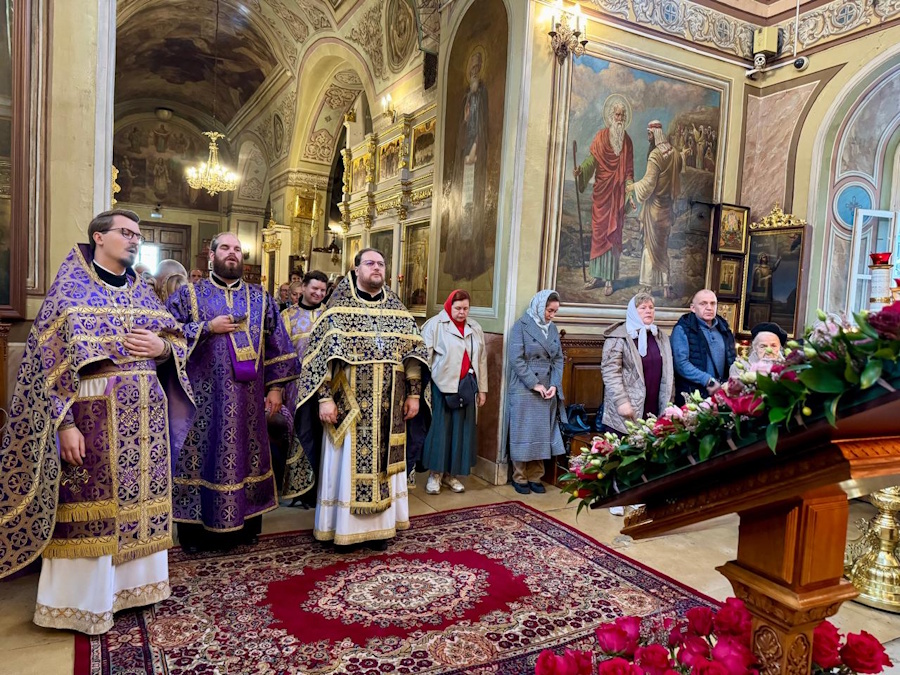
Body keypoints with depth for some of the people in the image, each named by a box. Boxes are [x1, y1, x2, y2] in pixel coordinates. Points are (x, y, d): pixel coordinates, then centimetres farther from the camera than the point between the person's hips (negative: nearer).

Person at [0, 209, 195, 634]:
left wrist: (163, 348, -8)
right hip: (95, 411, -5)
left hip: (146, 412, 6)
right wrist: (65, 424, -18)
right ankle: (81, 602, 16)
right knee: (90, 505, 1)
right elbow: (51, 360, -10)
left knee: (139, 499, 11)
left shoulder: (142, 292, 15)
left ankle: (133, 582, 26)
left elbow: (177, 340, 17)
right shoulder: (70, 289, -2)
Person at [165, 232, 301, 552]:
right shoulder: (188, 294, 5)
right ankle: (197, 530, 15)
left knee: (246, 456, 9)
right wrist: (208, 328, -13)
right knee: (203, 456, 2)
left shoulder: (260, 297, 10)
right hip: (203, 396, -2)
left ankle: (245, 526, 22)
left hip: (248, 396, 2)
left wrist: (275, 386, 3)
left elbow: (277, 343, 9)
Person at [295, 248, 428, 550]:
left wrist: (413, 393, 3)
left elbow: (413, 351, 8)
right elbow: (322, 352, -9)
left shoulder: (396, 308, 8)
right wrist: (324, 398, -16)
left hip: (388, 406, 4)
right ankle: (344, 527, 19)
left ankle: (379, 525, 24)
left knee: (382, 462, 11)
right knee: (348, 461, 5)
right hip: (349, 404, -3)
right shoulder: (339, 306, -3)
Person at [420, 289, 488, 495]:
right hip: (442, 385, -5)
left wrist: (482, 388, 11)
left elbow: (481, 359, 13)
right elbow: (424, 355, -9)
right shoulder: (435, 324, -6)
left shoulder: (475, 328, 11)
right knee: (440, 428, 0)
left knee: (462, 429, 8)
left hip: (466, 385, 5)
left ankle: (451, 473, 19)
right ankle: (435, 473, 11)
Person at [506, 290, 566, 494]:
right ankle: (520, 478, 14)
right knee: (523, 434, 3)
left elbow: (558, 359, 10)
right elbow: (516, 359, -12)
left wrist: (554, 385, -5)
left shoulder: (553, 328, 12)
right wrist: (534, 384, -15)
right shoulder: (521, 326, -5)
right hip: (524, 390, -5)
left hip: (548, 390, 5)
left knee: (542, 434, 8)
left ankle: (535, 477, 19)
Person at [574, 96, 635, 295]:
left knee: (613, 233, -1)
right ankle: (598, 275, 12)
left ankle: (609, 279, 2)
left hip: (617, 193, 0)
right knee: (598, 231, 3)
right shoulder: (601, 136, 3)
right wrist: (581, 170, -25)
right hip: (601, 191, 0)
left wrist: (631, 194, -3)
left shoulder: (627, 141, 7)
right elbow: (592, 159, -4)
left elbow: (629, 171, 6)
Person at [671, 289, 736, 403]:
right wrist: (709, 381, -20)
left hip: (721, 395, 5)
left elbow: (732, 360, 20)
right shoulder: (682, 329, -6)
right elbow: (681, 363, -16)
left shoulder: (723, 328, 15)